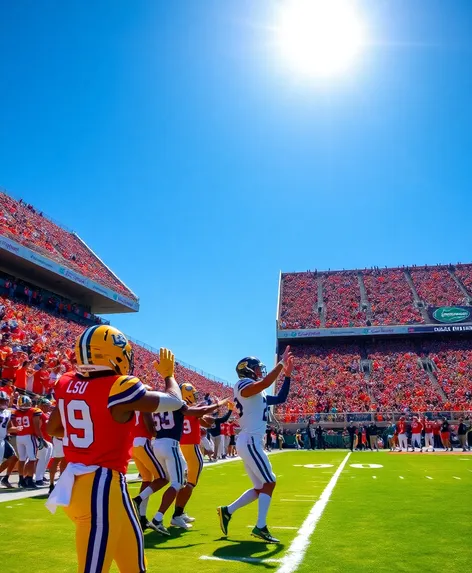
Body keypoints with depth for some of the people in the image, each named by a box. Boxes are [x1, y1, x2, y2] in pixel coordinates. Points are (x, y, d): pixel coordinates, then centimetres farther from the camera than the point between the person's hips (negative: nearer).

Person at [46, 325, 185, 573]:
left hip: (77, 483, 8)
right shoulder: (119, 388, -18)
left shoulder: (68, 384, 1)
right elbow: (175, 402, -4)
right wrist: (168, 374, 15)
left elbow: (53, 429, 19)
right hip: (102, 486, -8)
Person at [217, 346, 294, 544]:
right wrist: (280, 365, -20)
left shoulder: (259, 394, 20)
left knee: (260, 487, 13)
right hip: (250, 441, -10)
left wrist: (287, 375, 14)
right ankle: (260, 527, -1)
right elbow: (264, 383, -30)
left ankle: (227, 511, 17)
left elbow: (280, 399, 21)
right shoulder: (243, 384, -10)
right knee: (269, 482, -5)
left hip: (250, 442, 10)